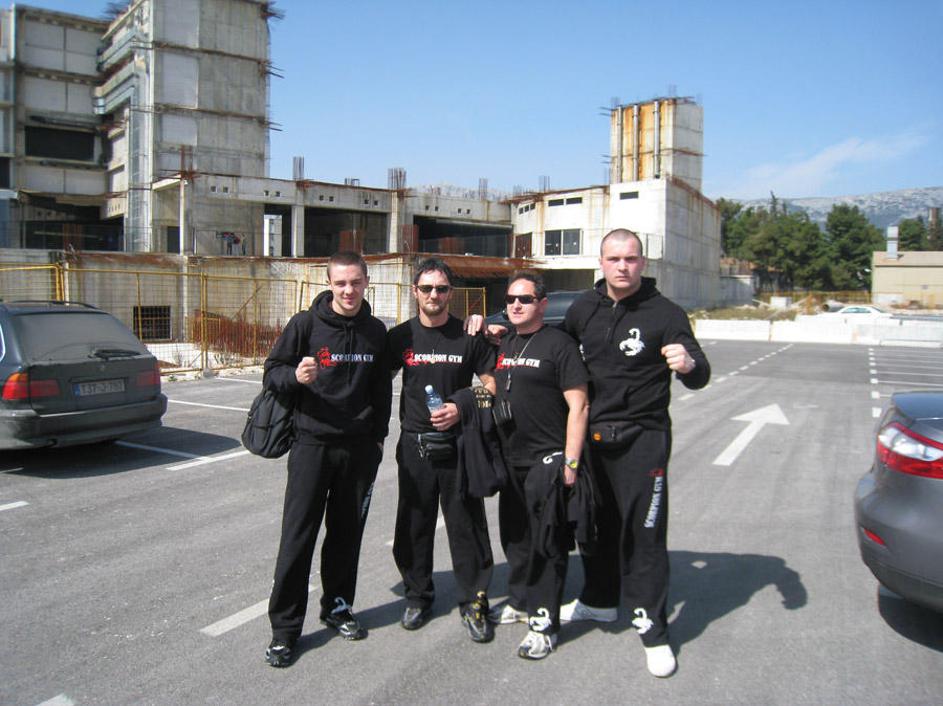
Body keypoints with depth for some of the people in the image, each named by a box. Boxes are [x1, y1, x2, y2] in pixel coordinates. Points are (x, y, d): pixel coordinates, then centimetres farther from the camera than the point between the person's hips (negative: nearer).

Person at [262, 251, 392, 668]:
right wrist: (295, 375, -22)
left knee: (347, 533, 13)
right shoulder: (306, 324, -4)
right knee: (298, 536, -1)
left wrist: (378, 435, 12)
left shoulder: (376, 332, 7)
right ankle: (284, 628, 10)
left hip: (360, 447, 3)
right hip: (312, 443, -3)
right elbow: (272, 371, -1)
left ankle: (337, 607, 30)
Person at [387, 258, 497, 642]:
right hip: (414, 446, 2)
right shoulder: (400, 337, 4)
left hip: (458, 444, -2)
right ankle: (418, 595, 28)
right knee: (413, 526, 11)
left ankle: (473, 601, 16)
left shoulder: (470, 337, -1)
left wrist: (461, 409, -13)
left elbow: (491, 386, 2)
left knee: (467, 526, 2)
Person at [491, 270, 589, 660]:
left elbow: (578, 406, -15)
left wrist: (571, 462, -19)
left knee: (545, 543, 1)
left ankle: (544, 622, 11)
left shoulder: (558, 343, -11)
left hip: (546, 461, -7)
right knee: (514, 536, 18)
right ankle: (520, 601, 35)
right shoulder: (505, 344, 11)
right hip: (510, 459, 7)